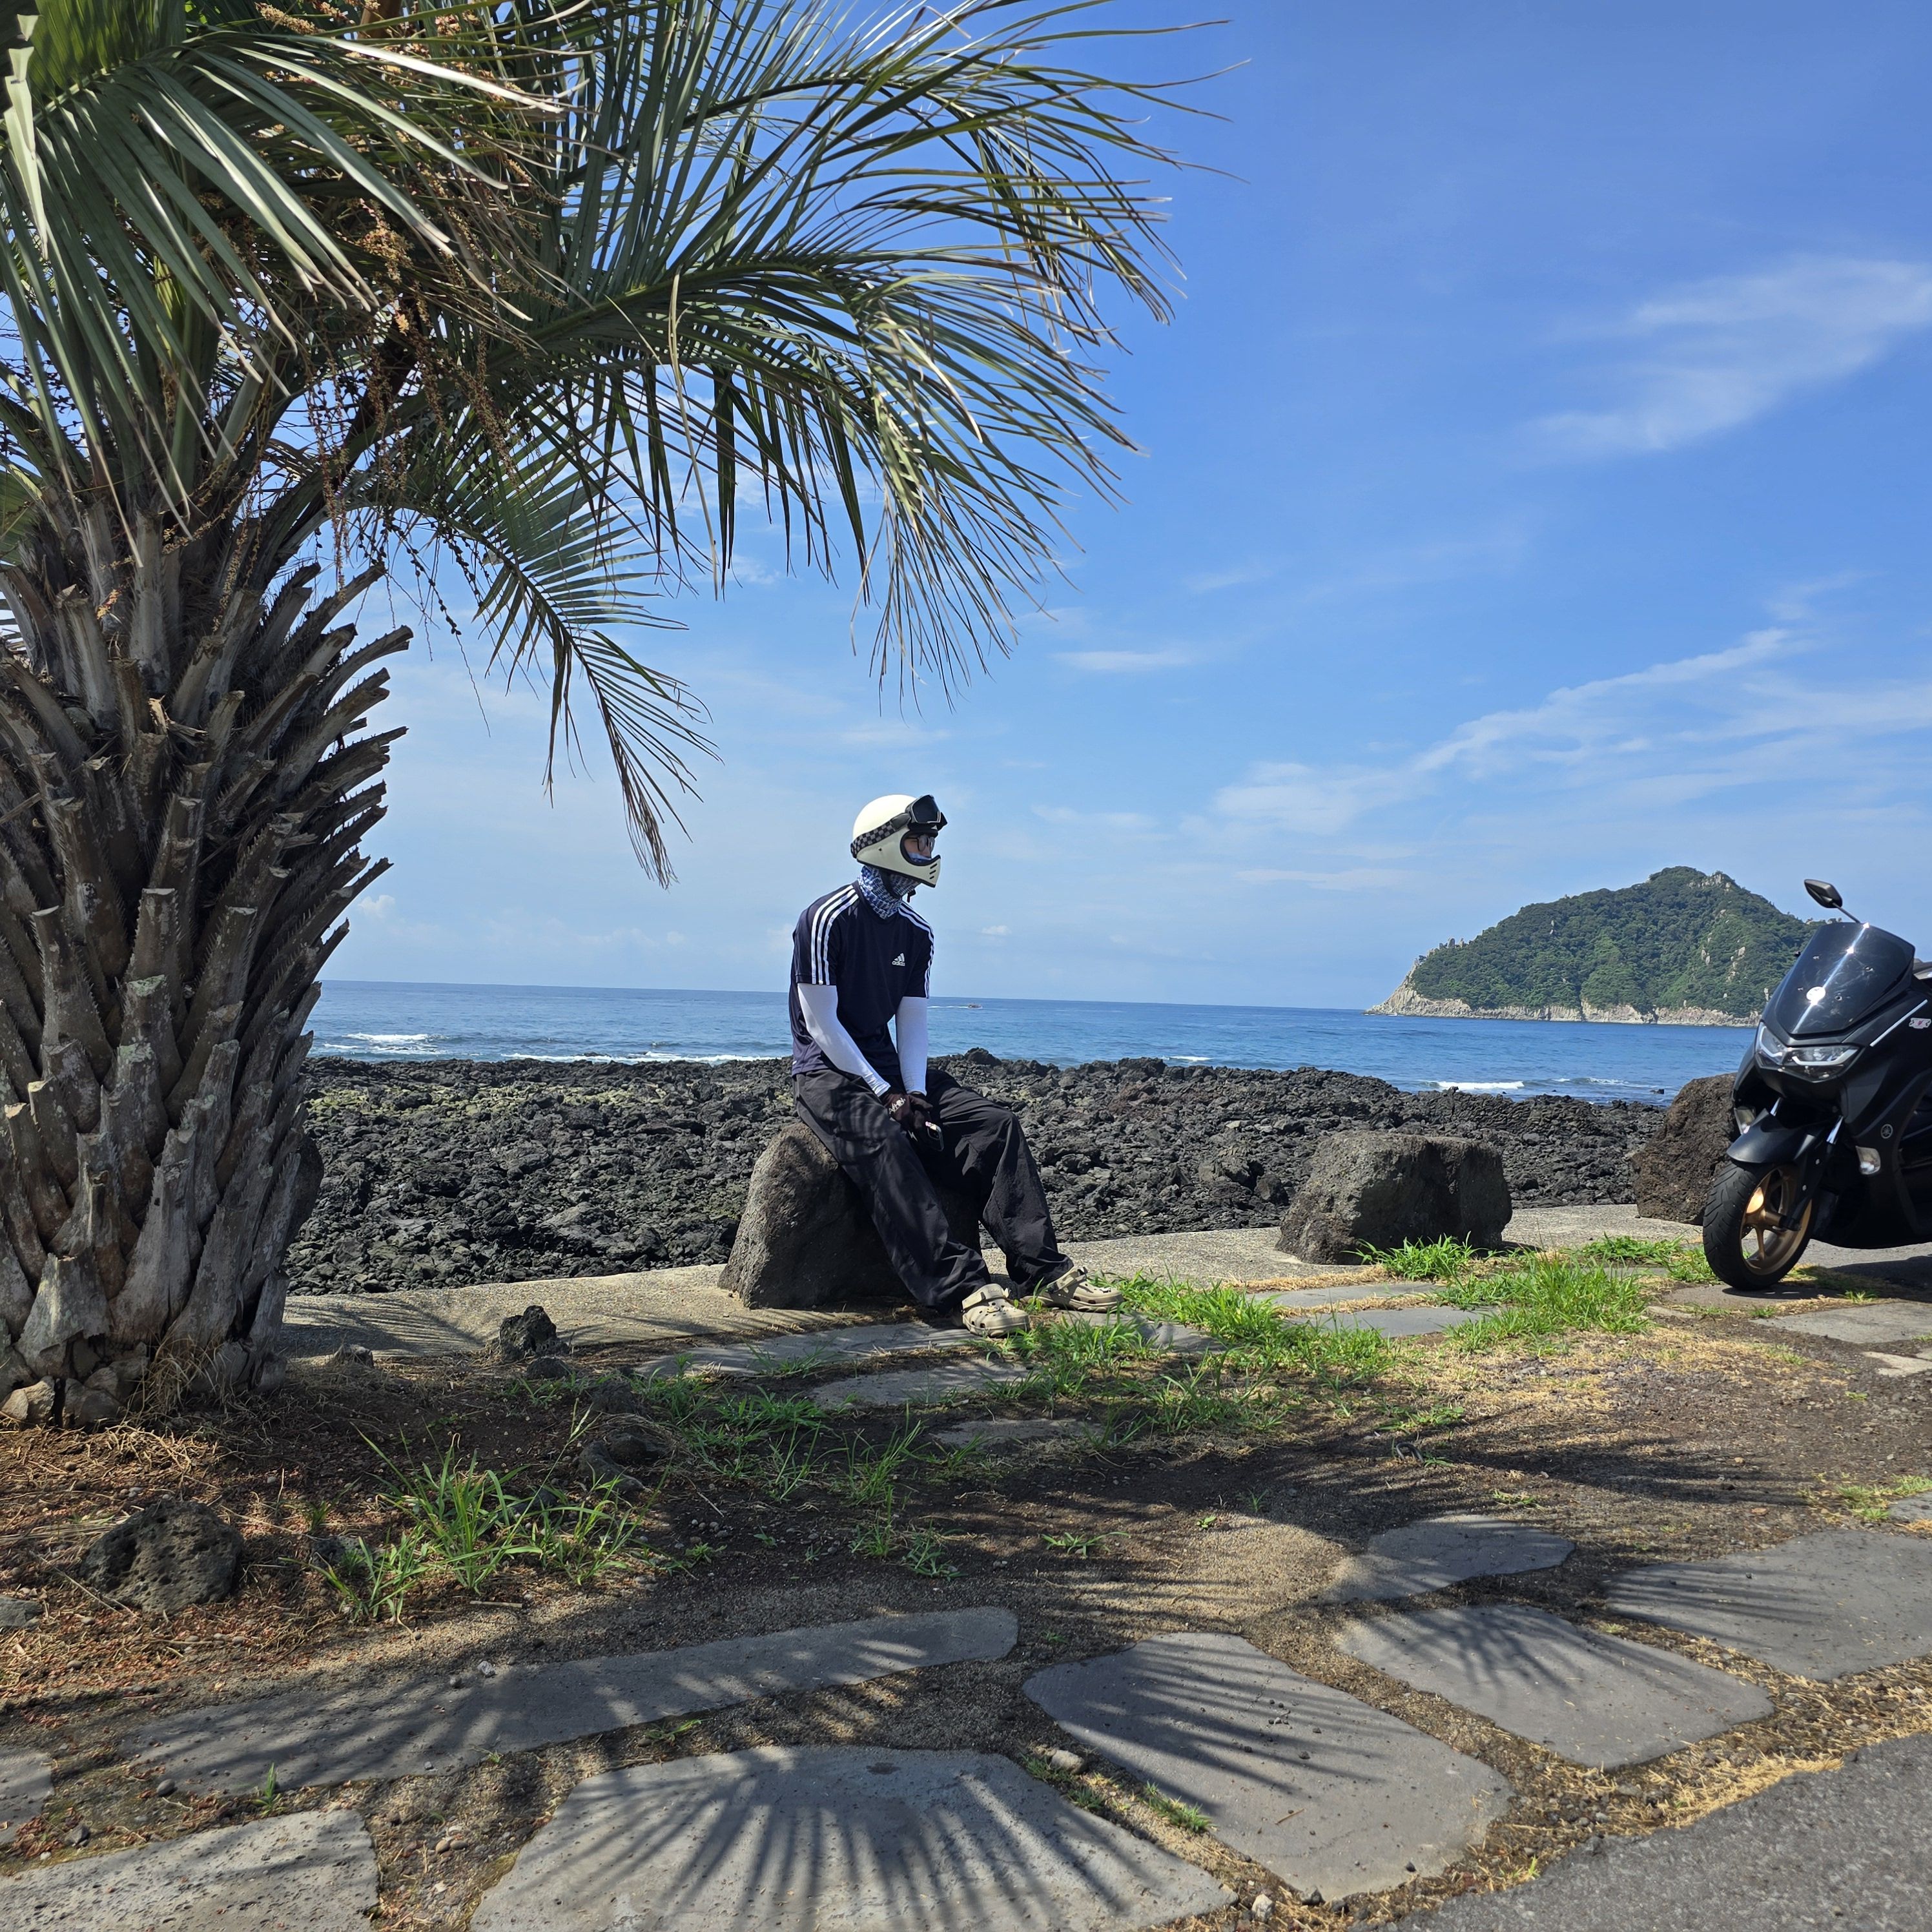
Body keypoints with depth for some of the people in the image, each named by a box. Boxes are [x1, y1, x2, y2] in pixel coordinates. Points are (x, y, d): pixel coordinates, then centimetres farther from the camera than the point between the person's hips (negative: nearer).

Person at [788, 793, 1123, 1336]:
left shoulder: (916, 933, 9)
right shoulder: (827, 920, -13)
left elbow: (912, 1023, 8)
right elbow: (822, 1024, -16)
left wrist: (915, 1094, -9)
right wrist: (885, 1094, -20)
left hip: (887, 1066, 7)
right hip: (827, 1074, -7)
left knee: (993, 1123, -12)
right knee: (883, 1143, -36)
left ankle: (1044, 1271, -13)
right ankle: (961, 1289, -39)